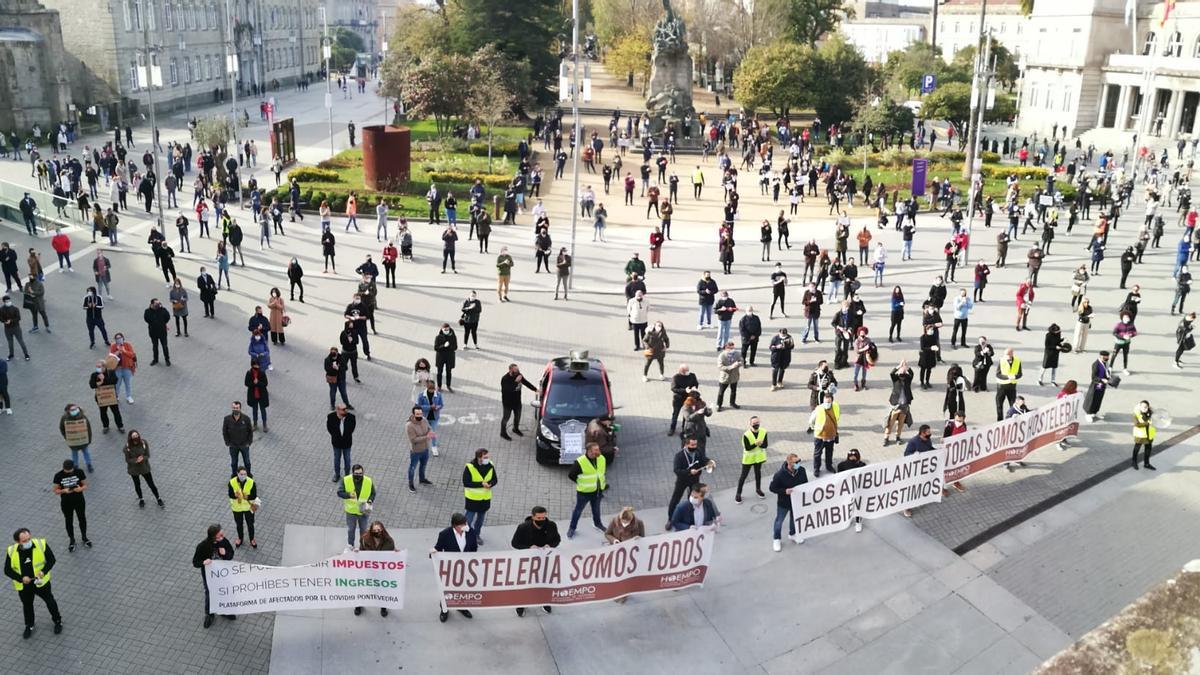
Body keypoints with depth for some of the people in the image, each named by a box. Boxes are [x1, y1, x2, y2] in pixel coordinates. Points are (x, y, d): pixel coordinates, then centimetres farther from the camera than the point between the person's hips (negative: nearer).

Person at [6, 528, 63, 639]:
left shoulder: (41, 544, -23)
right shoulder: (12, 551, -19)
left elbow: (51, 559, -10)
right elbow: (7, 570, -9)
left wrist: (44, 571, -27)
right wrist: (21, 578, -23)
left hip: (41, 582, -1)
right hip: (23, 586, 1)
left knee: (50, 601, 18)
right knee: (27, 606, 23)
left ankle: (57, 621, 42)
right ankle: (29, 626, 48)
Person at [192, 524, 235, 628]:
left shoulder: (224, 541, -22)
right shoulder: (202, 546, -31)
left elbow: (231, 554, -8)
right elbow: (195, 563, -18)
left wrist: (225, 553, -30)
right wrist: (203, 562, -39)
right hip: (209, 576, -3)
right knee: (209, 595, 21)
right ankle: (209, 615, 48)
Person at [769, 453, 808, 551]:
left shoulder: (801, 470, -17)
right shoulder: (780, 474, -31)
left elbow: (805, 483, 2)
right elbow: (772, 488, -20)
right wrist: (785, 491, -32)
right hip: (783, 503, -4)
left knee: (794, 519, 27)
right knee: (779, 521, 15)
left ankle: (792, 534, 54)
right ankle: (776, 539, 38)